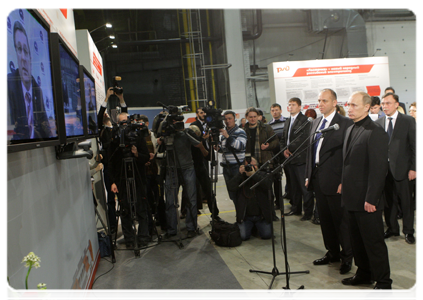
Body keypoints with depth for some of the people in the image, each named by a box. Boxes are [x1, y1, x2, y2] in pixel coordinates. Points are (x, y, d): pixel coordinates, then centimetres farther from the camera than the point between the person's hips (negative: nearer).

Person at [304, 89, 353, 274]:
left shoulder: (345, 124, -9)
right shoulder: (315, 123, 13)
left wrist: (344, 181, -16)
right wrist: (308, 175, 12)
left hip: (334, 180, -7)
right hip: (318, 179, 7)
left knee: (341, 219, 4)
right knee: (325, 219, 16)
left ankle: (347, 257, 21)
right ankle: (332, 253, 31)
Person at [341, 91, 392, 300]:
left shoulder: (375, 133, -16)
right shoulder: (350, 130, 12)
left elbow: (379, 169, -19)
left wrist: (371, 198, -20)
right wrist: (345, 185, 13)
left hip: (367, 200, -8)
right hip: (352, 197, 8)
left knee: (373, 241, 3)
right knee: (357, 239, 18)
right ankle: (364, 274, 34)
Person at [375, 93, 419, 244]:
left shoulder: (408, 121, -1)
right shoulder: (377, 123, 6)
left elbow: (415, 146, -3)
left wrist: (414, 168, -8)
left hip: (402, 169, -2)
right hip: (383, 168, 3)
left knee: (406, 201, 7)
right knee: (388, 201, 10)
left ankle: (408, 231, 21)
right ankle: (392, 228, 26)